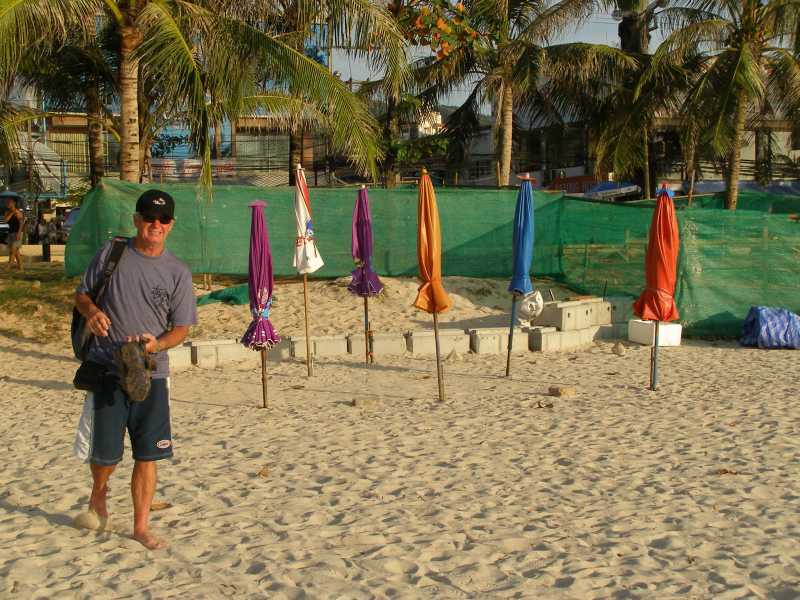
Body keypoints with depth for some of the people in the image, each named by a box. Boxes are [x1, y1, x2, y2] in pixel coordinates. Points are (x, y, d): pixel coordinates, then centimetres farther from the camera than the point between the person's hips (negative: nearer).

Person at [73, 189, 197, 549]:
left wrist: (156, 344, -16)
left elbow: (181, 328, 4)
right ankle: (98, 494, 36)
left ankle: (141, 526, 16)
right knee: (106, 452, 2)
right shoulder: (111, 254, 2)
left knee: (147, 455, 1)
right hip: (106, 370, -1)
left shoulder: (178, 272, 3)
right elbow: (82, 293, 11)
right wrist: (91, 311, -12)